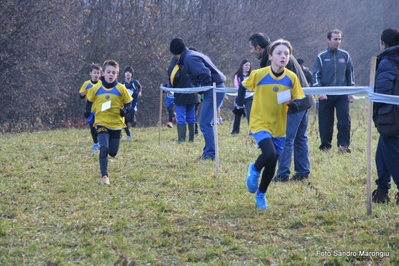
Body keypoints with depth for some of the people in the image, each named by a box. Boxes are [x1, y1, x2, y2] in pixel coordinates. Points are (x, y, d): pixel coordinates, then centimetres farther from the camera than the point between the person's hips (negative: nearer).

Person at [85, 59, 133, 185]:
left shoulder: (121, 88, -4)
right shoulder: (96, 88, -2)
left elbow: (128, 102, 5)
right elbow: (89, 100, 13)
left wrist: (125, 110, -14)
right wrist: (88, 111, -2)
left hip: (116, 124, 1)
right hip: (102, 123, -1)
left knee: (113, 152, 7)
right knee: (104, 149, -19)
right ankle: (105, 176, -13)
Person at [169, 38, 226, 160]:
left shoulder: (189, 59, -12)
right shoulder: (194, 55, 19)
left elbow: (205, 74, -25)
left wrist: (204, 89, -11)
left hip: (213, 90, -10)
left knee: (205, 123, -8)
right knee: (208, 122, 17)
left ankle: (210, 153, -8)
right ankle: (209, 152, 21)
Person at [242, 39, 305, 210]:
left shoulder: (292, 78, -7)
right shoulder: (258, 74, -14)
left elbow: (298, 101, -1)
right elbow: (243, 87, 3)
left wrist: (293, 104, -21)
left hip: (279, 127, 4)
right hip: (260, 124, -4)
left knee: (272, 165, 9)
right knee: (270, 154, -27)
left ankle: (261, 195, 32)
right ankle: (254, 170, 7)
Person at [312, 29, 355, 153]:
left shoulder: (345, 55, 6)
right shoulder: (321, 57, 0)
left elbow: (350, 74, 13)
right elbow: (316, 75, -2)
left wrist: (351, 92, 8)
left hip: (342, 95, 1)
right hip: (326, 96, -1)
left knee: (345, 120, -10)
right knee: (325, 123, 4)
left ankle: (343, 145, -4)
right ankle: (325, 146, 16)